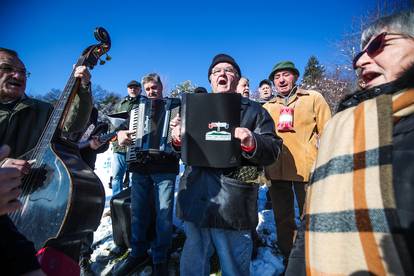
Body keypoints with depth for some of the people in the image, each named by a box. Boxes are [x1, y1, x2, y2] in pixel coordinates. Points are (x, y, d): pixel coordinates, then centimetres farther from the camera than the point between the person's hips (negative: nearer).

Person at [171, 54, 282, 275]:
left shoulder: (254, 111, 4)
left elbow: (273, 151, -4)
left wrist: (251, 143, -25)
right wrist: (178, 138, -3)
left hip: (232, 205, -3)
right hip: (195, 200, 4)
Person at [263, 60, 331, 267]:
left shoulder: (313, 98, 2)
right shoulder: (267, 107, 10)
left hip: (306, 168, -3)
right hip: (276, 170, 4)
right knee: (282, 218, 17)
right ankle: (288, 258, 38)